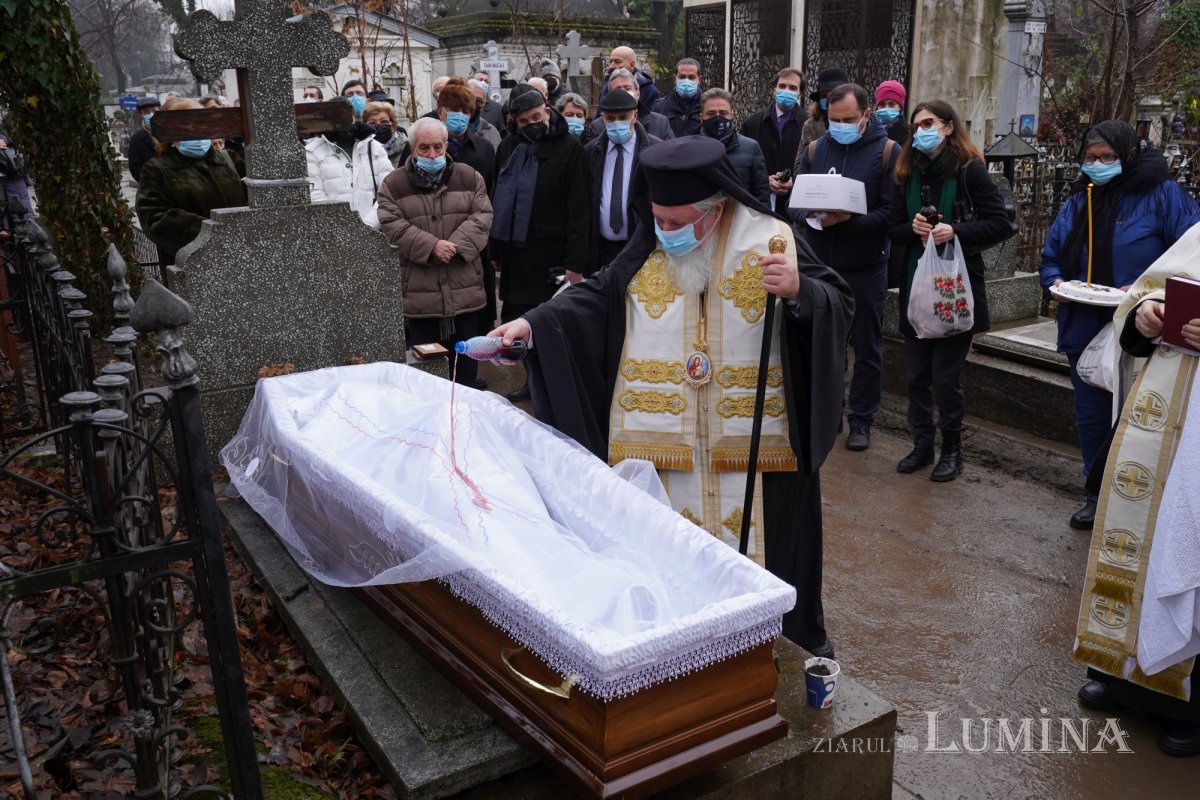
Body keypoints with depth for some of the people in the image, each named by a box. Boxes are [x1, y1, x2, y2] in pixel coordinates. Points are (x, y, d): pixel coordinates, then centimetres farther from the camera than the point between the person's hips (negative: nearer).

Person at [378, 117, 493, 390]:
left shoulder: (468, 177, 8)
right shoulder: (394, 184, 2)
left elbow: (482, 215, 0)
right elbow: (391, 224, -6)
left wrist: (457, 244, -15)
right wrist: (430, 245, -18)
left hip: (465, 288, 2)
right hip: (419, 292, -2)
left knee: (466, 363, 11)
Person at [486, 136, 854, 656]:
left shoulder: (771, 240, -5)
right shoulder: (649, 246, 2)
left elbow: (839, 305, -4)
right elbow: (597, 298, 8)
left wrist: (799, 291, -25)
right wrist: (531, 324, -4)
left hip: (750, 439, -2)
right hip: (658, 440, 2)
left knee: (749, 549, 9)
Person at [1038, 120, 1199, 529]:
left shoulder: (1161, 194, -9)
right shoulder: (1078, 201, 9)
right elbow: (1050, 258, 16)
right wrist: (1055, 282, -6)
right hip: (1084, 332, 6)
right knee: (1091, 418, 15)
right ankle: (1098, 495, 32)